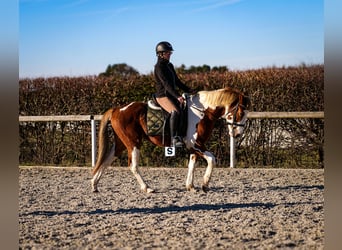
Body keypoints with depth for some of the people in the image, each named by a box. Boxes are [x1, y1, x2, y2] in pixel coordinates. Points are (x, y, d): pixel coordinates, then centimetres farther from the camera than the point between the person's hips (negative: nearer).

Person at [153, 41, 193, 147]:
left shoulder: (170, 66, 17)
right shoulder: (159, 67, -10)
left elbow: (177, 81, 23)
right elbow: (166, 84, -21)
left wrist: (188, 90, 11)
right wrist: (177, 96, -30)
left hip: (172, 95, 10)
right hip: (162, 96, -10)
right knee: (175, 111, -31)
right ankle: (174, 139, -34)